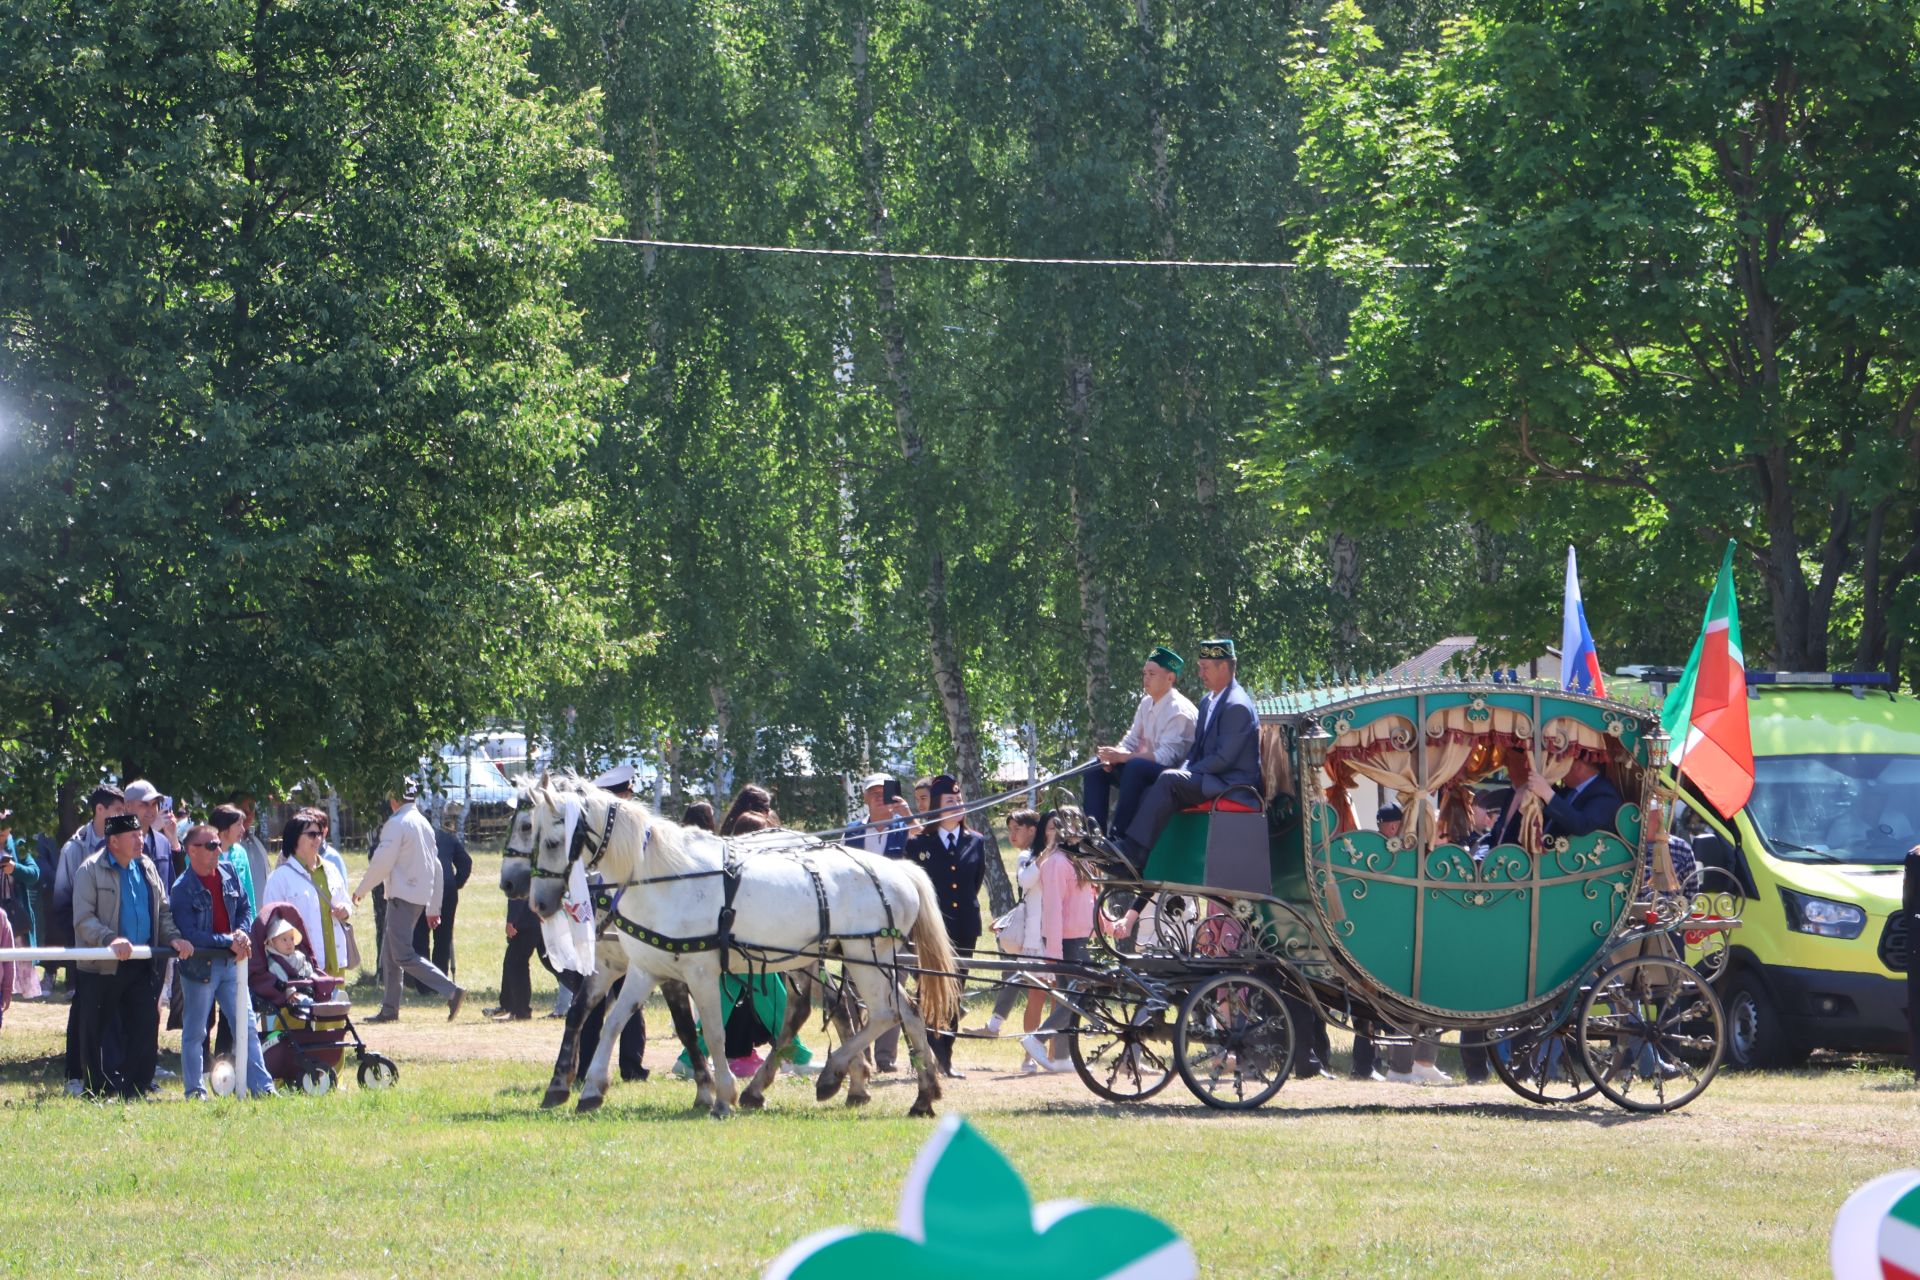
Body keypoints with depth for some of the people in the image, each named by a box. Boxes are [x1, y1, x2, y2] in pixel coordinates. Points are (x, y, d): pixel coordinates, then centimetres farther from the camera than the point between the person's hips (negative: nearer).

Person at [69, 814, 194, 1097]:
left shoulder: (146, 868, 12)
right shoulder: (91, 871, -6)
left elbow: (163, 911, 19)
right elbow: (83, 919, -14)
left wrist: (173, 937, 0)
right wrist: (111, 939, -29)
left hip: (142, 966, 5)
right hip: (102, 966, -5)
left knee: (146, 1027, 0)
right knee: (92, 1031, 1)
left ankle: (135, 1090, 8)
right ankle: (98, 1092, 12)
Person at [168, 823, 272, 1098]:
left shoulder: (228, 874, 5)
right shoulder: (182, 889, -14)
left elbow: (245, 908, 13)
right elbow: (190, 934, -18)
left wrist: (241, 934, -8)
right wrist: (229, 941, -21)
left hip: (231, 962, 6)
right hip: (200, 965, -6)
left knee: (247, 1027, 5)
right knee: (194, 1032, 5)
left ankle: (261, 1086, 7)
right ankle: (195, 1090, 13)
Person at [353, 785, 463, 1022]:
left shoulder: (396, 824, -10)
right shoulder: (425, 824, 16)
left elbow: (382, 862, -14)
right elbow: (436, 866, 18)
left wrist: (361, 891, 0)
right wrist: (433, 908, 21)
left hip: (402, 895, -9)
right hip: (421, 895, 9)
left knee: (404, 955, -12)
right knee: (389, 954, 15)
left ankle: (451, 991, -22)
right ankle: (389, 1009, 16)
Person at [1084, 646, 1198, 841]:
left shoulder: (1179, 711, -17)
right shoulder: (1147, 703, 8)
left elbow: (1166, 757, -25)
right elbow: (1131, 741, 12)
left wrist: (1122, 757, -25)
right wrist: (1114, 755, -11)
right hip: (1145, 771, 9)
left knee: (1135, 766, -36)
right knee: (1097, 770, 2)